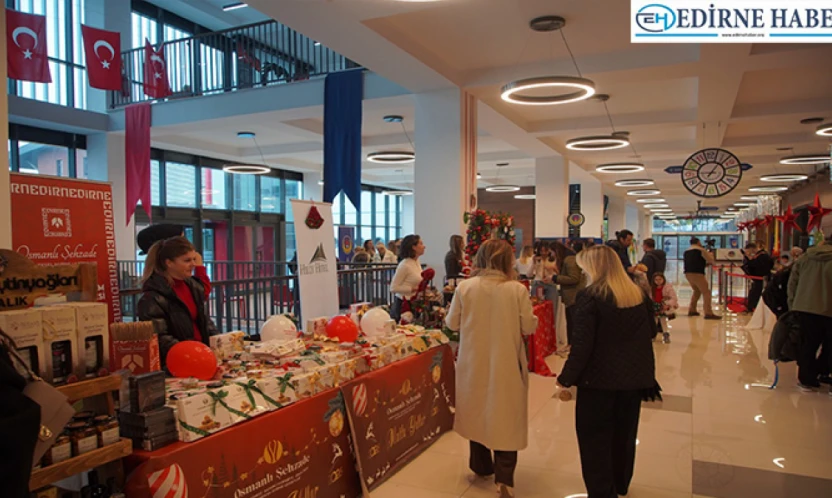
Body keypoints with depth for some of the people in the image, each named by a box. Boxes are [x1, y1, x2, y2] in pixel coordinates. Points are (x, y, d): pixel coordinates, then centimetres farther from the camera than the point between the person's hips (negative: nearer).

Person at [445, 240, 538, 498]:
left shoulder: (464, 287, -9)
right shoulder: (517, 289, -13)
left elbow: (452, 324, -1)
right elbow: (529, 327, -7)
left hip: (473, 362, 2)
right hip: (506, 364, -2)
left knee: (477, 411, 20)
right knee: (505, 417, 10)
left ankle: (482, 466, 36)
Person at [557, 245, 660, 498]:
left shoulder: (590, 296, -16)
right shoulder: (639, 294, 2)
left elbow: (582, 344, -18)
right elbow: (651, 333, 12)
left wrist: (566, 379, -10)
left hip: (600, 378, -6)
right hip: (634, 377, 7)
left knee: (595, 439, 8)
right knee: (624, 434, 23)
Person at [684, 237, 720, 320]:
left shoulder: (686, 252, 18)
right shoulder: (701, 250, -1)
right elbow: (711, 260, 2)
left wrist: (705, 263, 28)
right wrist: (710, 255, 22)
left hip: (688, 274, 7)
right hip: (697, 274, -7)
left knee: (697, 291, 25)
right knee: (706, 292, -4)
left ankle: (692, 310, 23)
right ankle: (708, 313, -12)